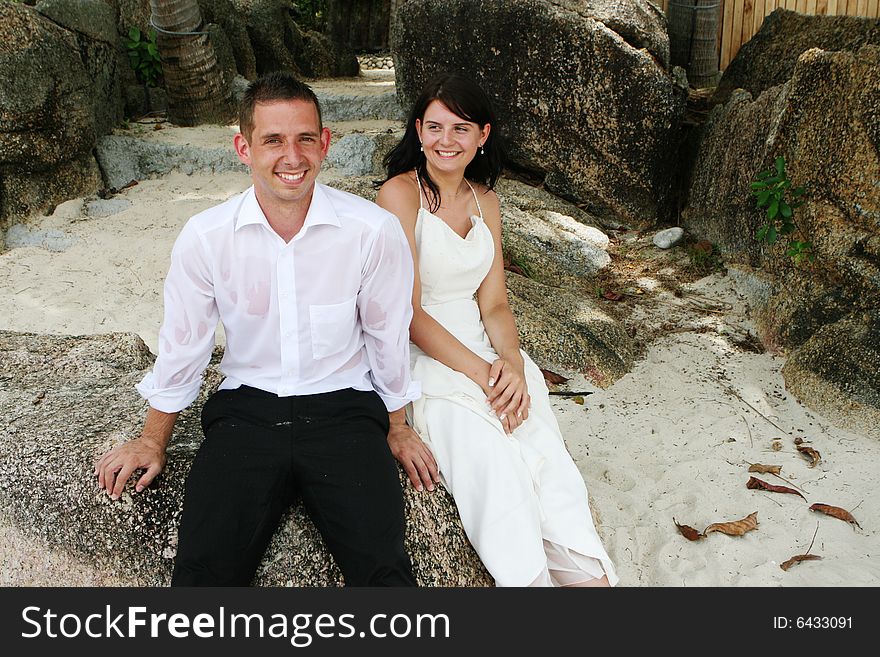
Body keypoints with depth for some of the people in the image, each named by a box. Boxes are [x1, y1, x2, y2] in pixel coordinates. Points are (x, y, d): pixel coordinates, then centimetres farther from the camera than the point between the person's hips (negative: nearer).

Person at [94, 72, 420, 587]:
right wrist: (154, 440, 20)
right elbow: (182, 345, 10)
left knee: (384, 571, -21)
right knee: (201, 572, -18)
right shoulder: (204, 237, -5)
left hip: (344, 409, -1)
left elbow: (389, 337, 4)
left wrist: (398, 429, 14)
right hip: (246, 410, 1)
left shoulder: (375, 231, -10)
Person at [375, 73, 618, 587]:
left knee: (541, 439, -22)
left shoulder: (485, 201, 13)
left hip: (481, 344, 5)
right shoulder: (400, 193, -6)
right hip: (420, 353, -5)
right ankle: (532, 578, -30)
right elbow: (408, 314, -12)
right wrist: (480, 372, -20)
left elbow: (494, 302, 8)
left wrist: (511, 362, -12)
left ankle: (588, 574, -28)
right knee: (483, 443, -31)